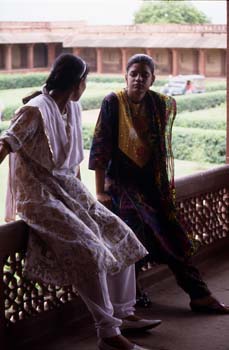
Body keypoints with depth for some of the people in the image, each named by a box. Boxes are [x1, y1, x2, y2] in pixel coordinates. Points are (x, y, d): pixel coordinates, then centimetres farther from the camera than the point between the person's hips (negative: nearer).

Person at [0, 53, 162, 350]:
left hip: (67, 189, 9)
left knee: (120, 235, 2)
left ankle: (123, 314, 13)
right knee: (89, 249, -25)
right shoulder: (36, 111, -15)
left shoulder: (73, 109, 11)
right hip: (39, 196, -9)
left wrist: (80, 191, 16)